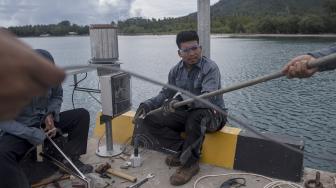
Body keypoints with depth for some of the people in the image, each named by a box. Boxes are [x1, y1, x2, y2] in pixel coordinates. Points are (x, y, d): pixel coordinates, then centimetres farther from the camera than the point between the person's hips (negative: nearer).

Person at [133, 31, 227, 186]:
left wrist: (181, 100, -46)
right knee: (149, 119, -9)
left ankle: (189, 163, -22)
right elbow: (165, 94, 9)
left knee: (196, 115, -42)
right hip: (186, 114, 6)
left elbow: (207, 99, -31)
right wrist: (146, 105, -8)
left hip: (211, 115, -6)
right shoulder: (176, 70, 3)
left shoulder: (210, 68, -17)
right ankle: (183, 150, -10)